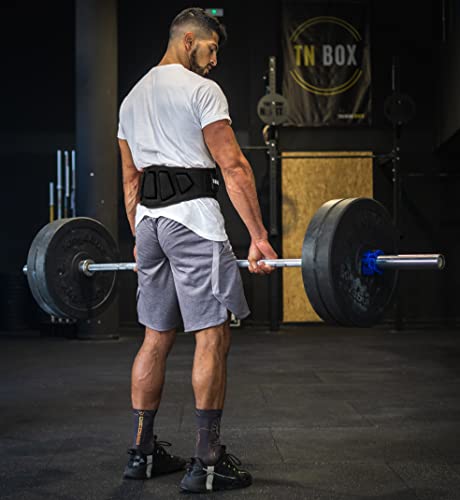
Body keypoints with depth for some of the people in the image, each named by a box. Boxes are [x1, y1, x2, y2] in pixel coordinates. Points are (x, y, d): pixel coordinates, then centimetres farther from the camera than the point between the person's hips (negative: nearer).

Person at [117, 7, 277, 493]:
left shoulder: (132, 98, 20)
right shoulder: (200, 89, -5)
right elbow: (233, 166, -12)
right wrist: (258, 237, -14)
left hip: (149, 219, 8)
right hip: (193, 216, -8)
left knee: (156, 337, 12)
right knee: (213, 336, -5)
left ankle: (142, 452, 17)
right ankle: (206, 462, -4)